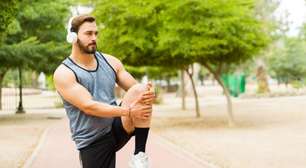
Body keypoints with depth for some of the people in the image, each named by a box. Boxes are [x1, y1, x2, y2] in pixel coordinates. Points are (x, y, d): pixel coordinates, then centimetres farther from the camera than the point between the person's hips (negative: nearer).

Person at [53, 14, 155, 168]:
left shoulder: (110, 62, 6)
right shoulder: (63, 74, -10)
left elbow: (136, 89, 6)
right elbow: (89, 106, -21)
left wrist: (148, 94, -20)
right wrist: (129, 111, -30)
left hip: (117, 128, 4)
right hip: (93, 142, -3)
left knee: (140, 91, -21)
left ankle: (139, 155, -16)